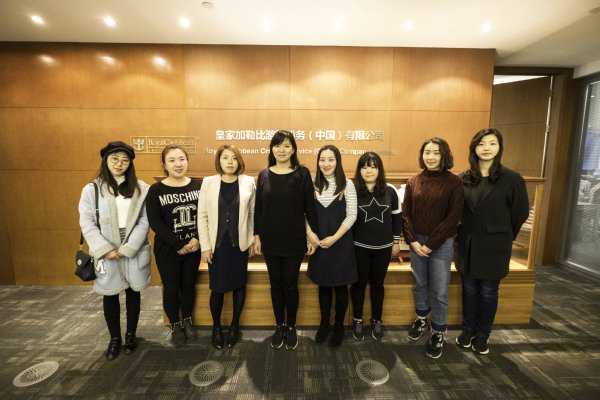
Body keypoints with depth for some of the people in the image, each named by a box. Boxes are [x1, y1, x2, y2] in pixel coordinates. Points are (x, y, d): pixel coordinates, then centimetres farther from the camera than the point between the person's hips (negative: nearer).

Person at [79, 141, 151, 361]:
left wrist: (127, 249, -13)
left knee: (133, 292, 13)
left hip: (134, 252, 0)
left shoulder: (141, 190, -3)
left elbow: (144, 222, -7)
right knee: (110, 295, 12)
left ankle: (131, 334, 33)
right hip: (107, 255, 0)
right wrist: (104, 249, -13)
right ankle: (114, 338, 32)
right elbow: (87, 224, -4)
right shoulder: (92, 190, -1)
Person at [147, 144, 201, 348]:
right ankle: (175, 325, 36)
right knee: (171, 289, 12)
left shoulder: (197, 186, -2)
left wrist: (197, 238, -16)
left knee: (188, 285, 16)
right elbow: (155, 221, -11)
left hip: (193, 248, 2)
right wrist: (178, 245, -17)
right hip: (167, 250, -1)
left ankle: (187, 320, 39)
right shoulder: (156, 190, -7)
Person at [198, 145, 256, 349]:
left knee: (239, 284, 11)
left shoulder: (248, 182, -2)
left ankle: (235, 325, 34)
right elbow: (202, 216, 0)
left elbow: (253, 213, 2)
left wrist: (253, 240, 3)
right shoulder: (208, 183, -2)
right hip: (217, 244, 0)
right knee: (217, 288, 5)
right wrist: (205, 246, -2)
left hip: (239, 243, 1)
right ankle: (216, 327, 32)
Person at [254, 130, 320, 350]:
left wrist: (314, 233, -3)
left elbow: (310, 206, -3)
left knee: (290, 285, 9)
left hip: (294, 241, -2)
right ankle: (279, 326, 36)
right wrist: (256, 235, 4)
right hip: (270, 241, 3)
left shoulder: (302, 174, -5)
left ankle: (291, 327, 32)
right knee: (276, 284, 15)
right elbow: (258, 207, 5)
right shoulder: (264, 175, 2)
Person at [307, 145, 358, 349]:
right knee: (323, 284, 16)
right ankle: (324, 324, 36)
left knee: (340, 286, 11)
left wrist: (334, 238, -12)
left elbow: (351, 215, -7)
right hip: (318, 243, 2)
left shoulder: (347, 184, -6)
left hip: (340, 243, -2)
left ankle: (339, 326, 33)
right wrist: (310, 236, -10)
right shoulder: (312, 184, 0)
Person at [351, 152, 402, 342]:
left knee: (377, 284, 17)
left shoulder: (390, 191, -2)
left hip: (383, 247, 2)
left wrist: (396, 241, 8)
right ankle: (357, 320, 34)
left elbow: (397, 216, 7)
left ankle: (377, 321, 37)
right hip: (359, 247, -2)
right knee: (359, 283, 13)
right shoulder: (352, 191, -9)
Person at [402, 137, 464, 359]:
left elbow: (453, 217, -11)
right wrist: (413, 241, -7)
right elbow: (406, 214, 2)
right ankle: (421, 320, 40)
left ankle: (438, 334, 27)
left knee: (440, 291, 7)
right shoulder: (413, 181, 2)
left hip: (441, 243, -3)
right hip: (416, 241, 3)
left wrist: (430, 245, -12)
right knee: (420, 284, 18)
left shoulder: (453, 182, -8)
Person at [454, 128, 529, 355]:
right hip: (466, 244, 2)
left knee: (488, 292, 11)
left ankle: (482, 335, 31)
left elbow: (520, 213, 1)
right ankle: (468, 329, 33)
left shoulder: (512, 179, -6)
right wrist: (461, 233, 8)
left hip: (494, 247, -2)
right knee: (469, 288, 15)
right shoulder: (463, 178, 1)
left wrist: (504, 238, 7)